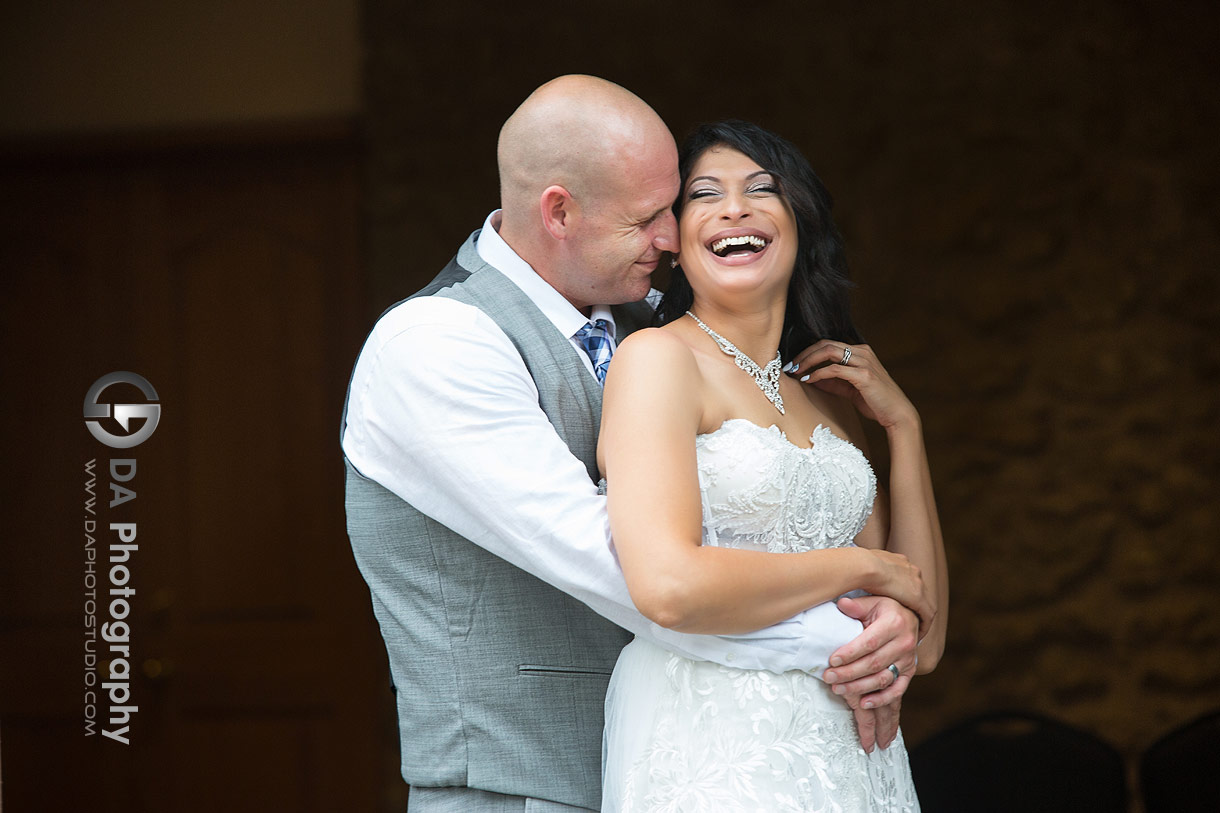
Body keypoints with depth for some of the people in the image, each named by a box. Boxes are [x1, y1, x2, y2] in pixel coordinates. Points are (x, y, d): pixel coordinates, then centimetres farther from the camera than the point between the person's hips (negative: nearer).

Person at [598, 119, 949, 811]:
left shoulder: (833, 399, 14)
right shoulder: (659, 358, -6)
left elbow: (923, 642, 10)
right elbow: (668, 585, -21)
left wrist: (902, 424, 6)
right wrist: (861, 566, -8)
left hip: (851, 754, 6)